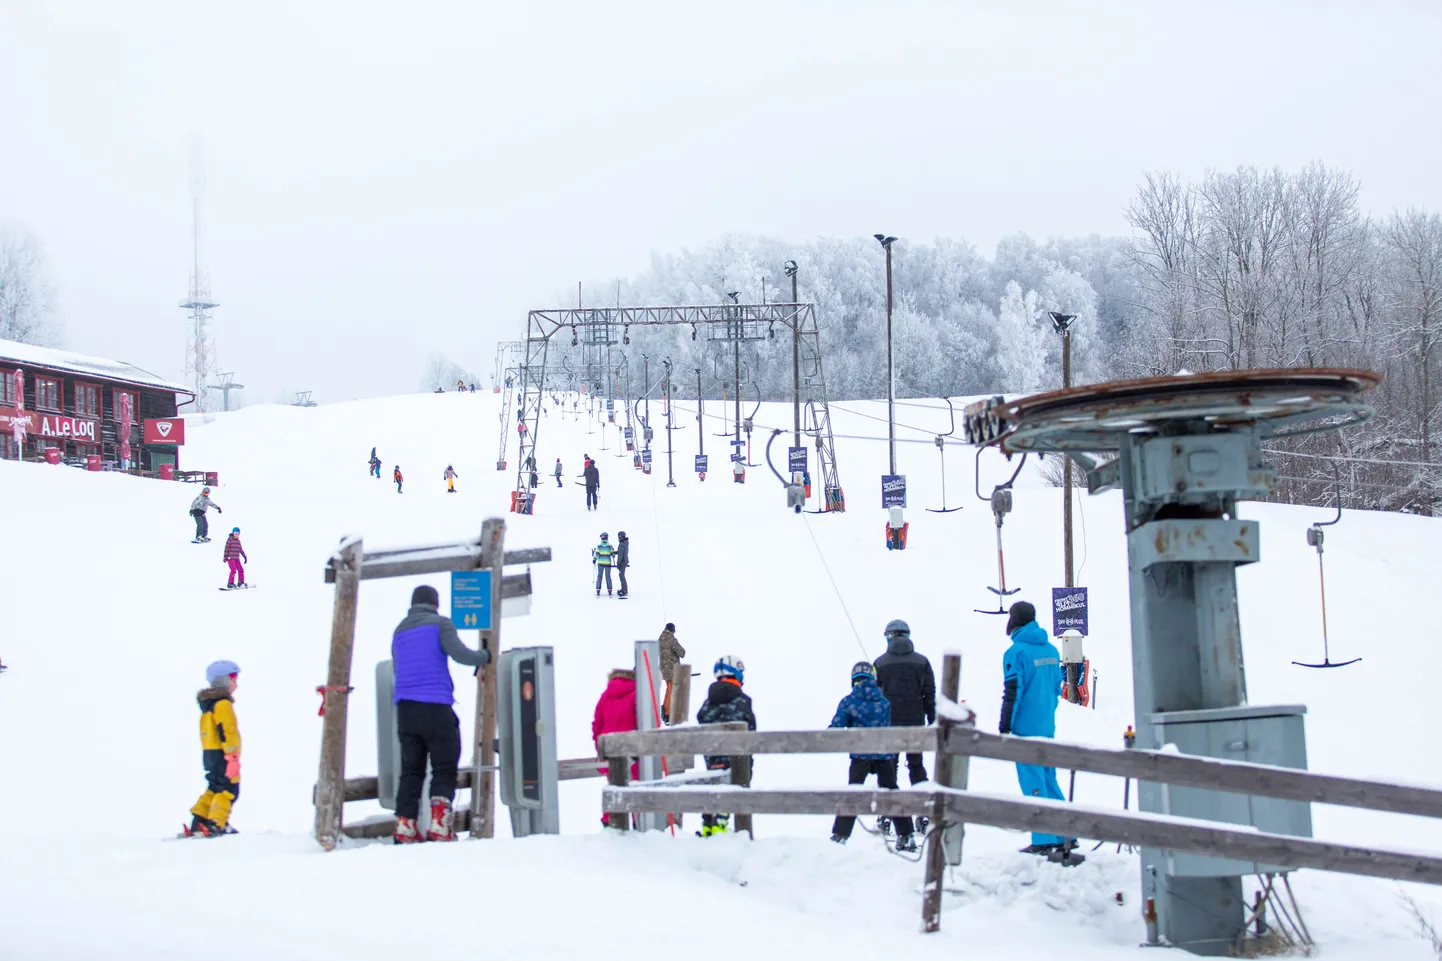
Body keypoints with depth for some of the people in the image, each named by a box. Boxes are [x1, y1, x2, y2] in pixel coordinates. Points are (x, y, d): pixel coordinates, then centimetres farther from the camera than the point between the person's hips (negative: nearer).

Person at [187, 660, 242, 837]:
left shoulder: (208, 704, 19)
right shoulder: (223, 704, -14)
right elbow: (226, 731, -22)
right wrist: (232, 756, -24)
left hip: (209, 754, 10)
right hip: (222, 754, -10)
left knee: (215, 788, 16)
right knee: (228, 789, -6)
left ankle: (199, 822, 14)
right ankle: (215, 826, -9)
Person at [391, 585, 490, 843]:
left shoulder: (399, 631, 20)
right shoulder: (440, 624, 0)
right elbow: (459, 654, -12)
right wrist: (484, 656, 5)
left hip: (405, 707, 5)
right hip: (436, 708, -5)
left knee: (411, 771, 9)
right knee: (444, 770, 1)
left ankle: (405, 829, 0)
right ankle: (439, 825, -9)